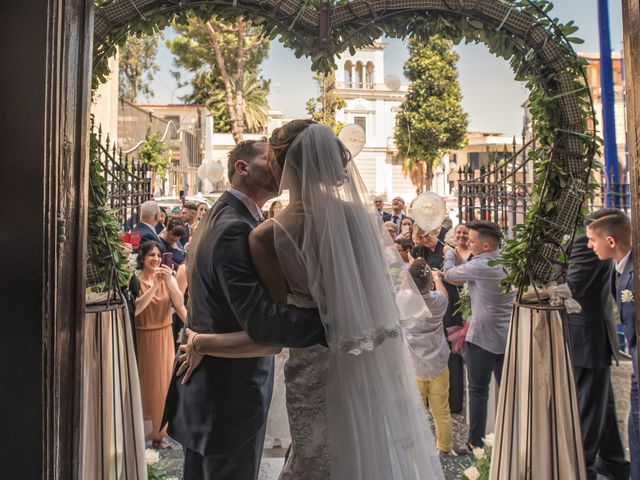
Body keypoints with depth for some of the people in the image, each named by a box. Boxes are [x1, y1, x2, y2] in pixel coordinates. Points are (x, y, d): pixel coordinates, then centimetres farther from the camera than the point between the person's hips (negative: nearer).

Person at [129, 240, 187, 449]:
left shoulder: (168, 277, -1)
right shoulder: (135, 279, -9)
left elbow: (179, 304, -13)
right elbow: (135, 309, -21)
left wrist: (168, 282, -27)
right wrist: (154, 285, -27)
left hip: (164, 338, 3)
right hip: (142, 338, -3)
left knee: (162, 382, 10)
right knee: (144, 383, 6)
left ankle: (158, 431, 26)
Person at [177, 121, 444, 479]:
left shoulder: (267, 237, -17)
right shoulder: (361, 217, -7)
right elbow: (384, 298, 0)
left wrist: (201, 343, -2)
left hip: (321, 375, -3)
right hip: (378, 371, 3)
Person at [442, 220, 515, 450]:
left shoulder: (480, 266, -20)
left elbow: (449, 274, -6)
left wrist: (449, 254, 11)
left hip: (482, 337, -7)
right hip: (507, 336, 7)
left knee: (478, 391, 6)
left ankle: (476, 442, 16)